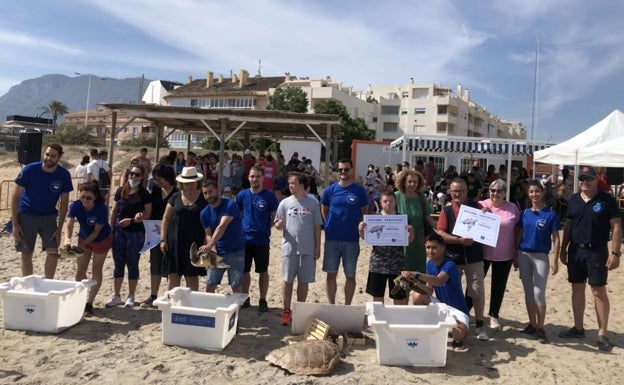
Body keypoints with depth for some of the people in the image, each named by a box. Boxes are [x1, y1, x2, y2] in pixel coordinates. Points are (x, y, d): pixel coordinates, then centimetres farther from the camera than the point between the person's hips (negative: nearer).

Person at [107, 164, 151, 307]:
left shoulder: (144, 194, -2)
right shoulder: (120, 191, 6)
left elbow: (148, 214, -6)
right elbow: (114, 211, 10)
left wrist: (131, 220, -16)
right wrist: (110, 229, 5)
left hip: (136, 232, -3)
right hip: (119, 231, 3)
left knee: (132, 264, 6)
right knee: (118, 264, 10)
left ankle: (131, 296, 18)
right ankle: (116, 296, 21)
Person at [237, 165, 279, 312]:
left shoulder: (269, 196, -5)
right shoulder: (242, 195, 3)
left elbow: (275, 216, 1)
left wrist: (266, 227, -8)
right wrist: (240, 228, 2)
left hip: (262, 240, -2)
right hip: (244, 239, 3)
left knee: (263, 271, 7)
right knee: (244, 270, 12)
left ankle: (263, 301, 20)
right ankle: (245, 299, 27)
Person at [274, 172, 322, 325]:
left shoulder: (312, 203, 1)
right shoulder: (285, 203, 1)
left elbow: (317, 226, 4)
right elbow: (278, 225, 4)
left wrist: (318, 247, 1)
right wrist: (279, 225, -20)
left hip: (308, 249, 0)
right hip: (289, 248, 0)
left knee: (303, 281, 8)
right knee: (287, 280, 5)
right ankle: (286, 311, 18)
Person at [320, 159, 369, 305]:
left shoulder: (359, 191, 0)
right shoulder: (329, 190, 2)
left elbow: (364, 212, 8)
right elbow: (323, 211, 13)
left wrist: (360, 227, -2)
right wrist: (331, 225, 7)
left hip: (352, 239, -1)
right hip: (332, 238, 1)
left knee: (350, 275, 7)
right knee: (331, 274, 7)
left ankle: (347, 306, 20)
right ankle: (331, 306, 20)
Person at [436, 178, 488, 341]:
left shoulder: (476, 207, 1)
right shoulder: (447, 210, -1)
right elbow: (440, 233, -9)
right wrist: (459, 240, -21)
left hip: (474, 257, 0)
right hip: (453, 257, 0)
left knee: (478, 292, 3)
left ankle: (480, 326, 17)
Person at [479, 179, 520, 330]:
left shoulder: (512, 208, 0)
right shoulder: (481, 205, -4)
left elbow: (517, 231, 6)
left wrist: (516, 254, 6)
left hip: (504, 255, 1)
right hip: (483, 253, -1)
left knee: (499, 286, 11)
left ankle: (494, 315, 27)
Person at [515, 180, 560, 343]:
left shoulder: (550, 214, -6)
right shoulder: (525, 213, 5)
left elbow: (556, 239, -5)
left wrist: (555, 260, -11)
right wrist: (515, 256, 7)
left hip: (541, 257, -4)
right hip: (524, 255, 4)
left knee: (539, 293, -4)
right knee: (528, 292, 11)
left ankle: (541, 328, 9)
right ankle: (532, 324, 23)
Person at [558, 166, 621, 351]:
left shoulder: (607, 199, -6)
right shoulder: (573, 199, 8)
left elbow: (616, 227, -7)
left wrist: (615, 252, -13)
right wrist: (563, 248, 11)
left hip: (596, 251, -5)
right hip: (575, 250, 5)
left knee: (599, 291, -2)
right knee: (577, 289, 11)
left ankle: (602, 334, 6)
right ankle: (578, 328, 23)